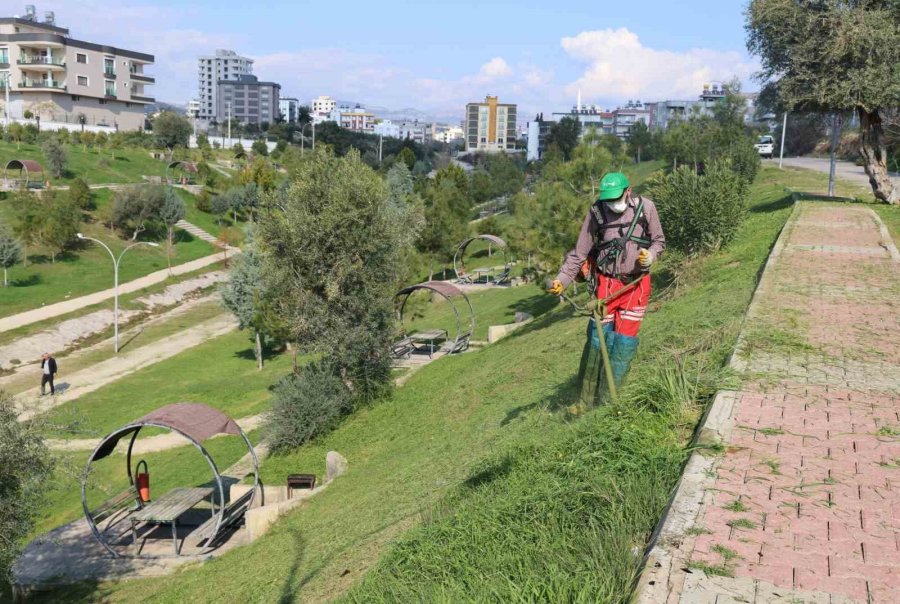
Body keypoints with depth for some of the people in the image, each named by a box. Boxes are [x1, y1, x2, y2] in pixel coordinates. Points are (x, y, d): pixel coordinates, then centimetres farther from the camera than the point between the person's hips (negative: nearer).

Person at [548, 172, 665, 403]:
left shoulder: (645, 207, -5)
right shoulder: (596, 212, -7)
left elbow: (659, 241, 8)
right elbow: (579, 252, -3)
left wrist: (650, 256, -14)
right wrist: (562, 280, -13)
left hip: (637, 283, 1)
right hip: (607, 282, -1)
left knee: (625, 340, 2)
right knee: (599, 336, -7)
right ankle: (588, 399, 1)